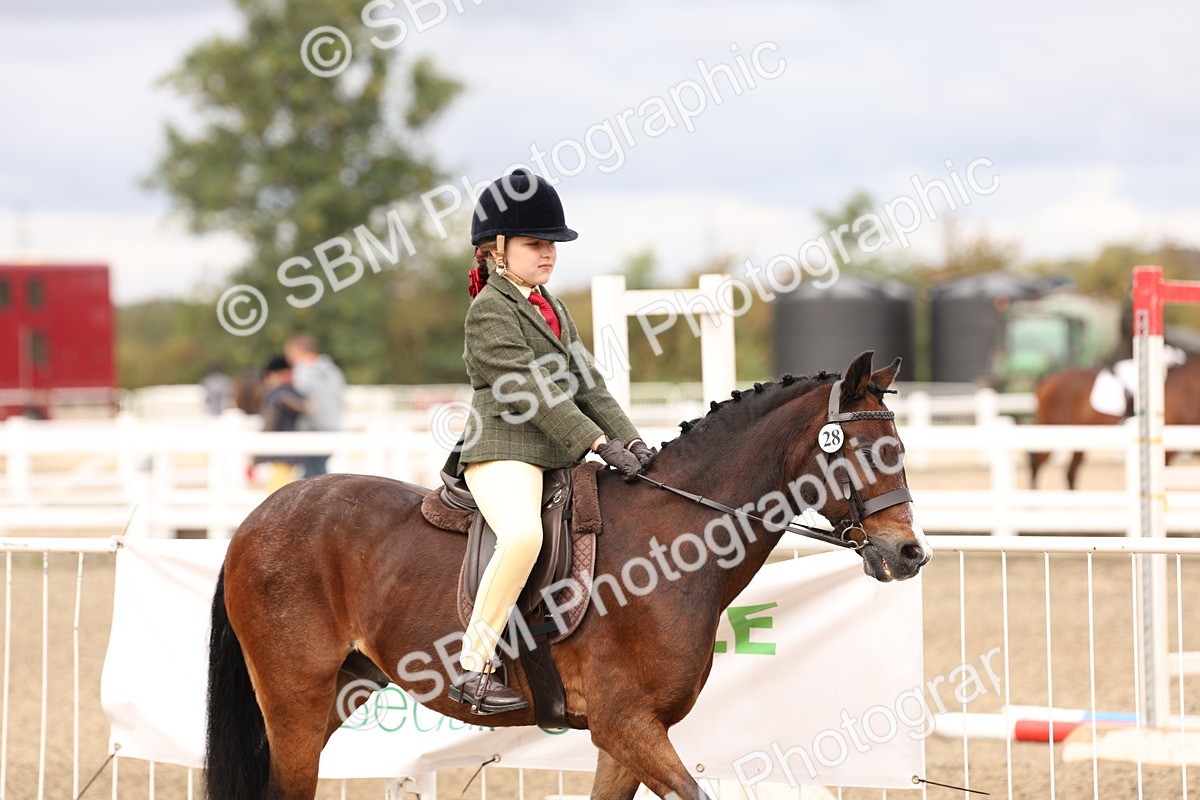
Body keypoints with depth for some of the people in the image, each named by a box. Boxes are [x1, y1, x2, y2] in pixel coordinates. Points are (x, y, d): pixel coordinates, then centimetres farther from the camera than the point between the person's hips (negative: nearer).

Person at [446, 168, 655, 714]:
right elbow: (530, 390, -16)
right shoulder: (490, 310, -7)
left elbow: (586, 383, 15)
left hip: (559, 457, 10)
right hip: (503, 451, -10)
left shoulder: (552, 310, 21)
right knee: (523, 534, -36)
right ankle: (472, 668, -33)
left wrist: (628, 438, -1)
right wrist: (599, 443, -20)